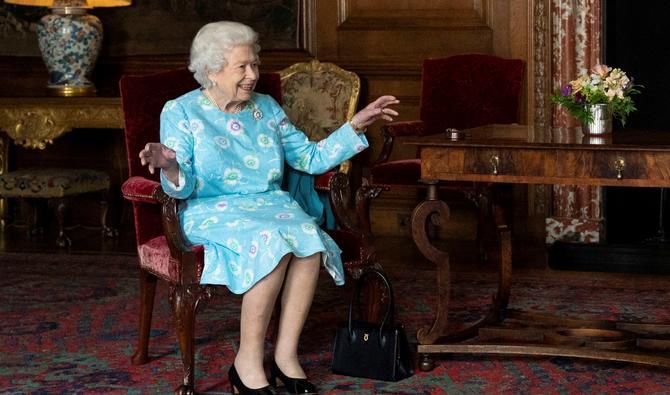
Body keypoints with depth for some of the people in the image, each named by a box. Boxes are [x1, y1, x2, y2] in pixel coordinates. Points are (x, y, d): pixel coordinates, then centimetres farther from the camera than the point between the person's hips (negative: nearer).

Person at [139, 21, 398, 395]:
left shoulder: (267, 108, 12)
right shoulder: (181, 112, -1)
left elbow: (311, 158, 12)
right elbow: (184, 186, -9)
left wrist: (355, 126, 4)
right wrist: (170, 168, -32)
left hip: (270, 204, 5)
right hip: (211, 211, -4)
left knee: (310, 239, -29)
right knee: (273, 243, -35)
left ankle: (286, 354, -22)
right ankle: (248, 363, -26)